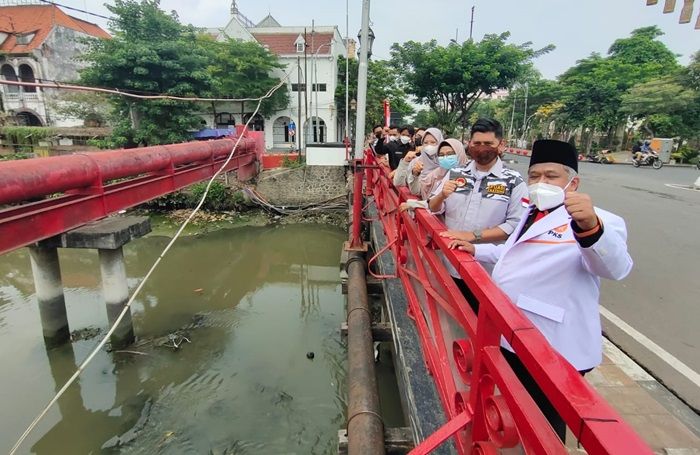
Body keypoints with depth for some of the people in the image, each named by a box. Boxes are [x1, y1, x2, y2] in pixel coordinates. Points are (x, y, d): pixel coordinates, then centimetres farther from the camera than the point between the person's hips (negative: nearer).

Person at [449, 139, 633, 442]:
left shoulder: (595, 222, -16)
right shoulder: (532, 213, 12)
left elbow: (614, 267, -36)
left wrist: (590, 226, -54)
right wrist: (476, 250, 14)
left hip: (554, 351, -8)